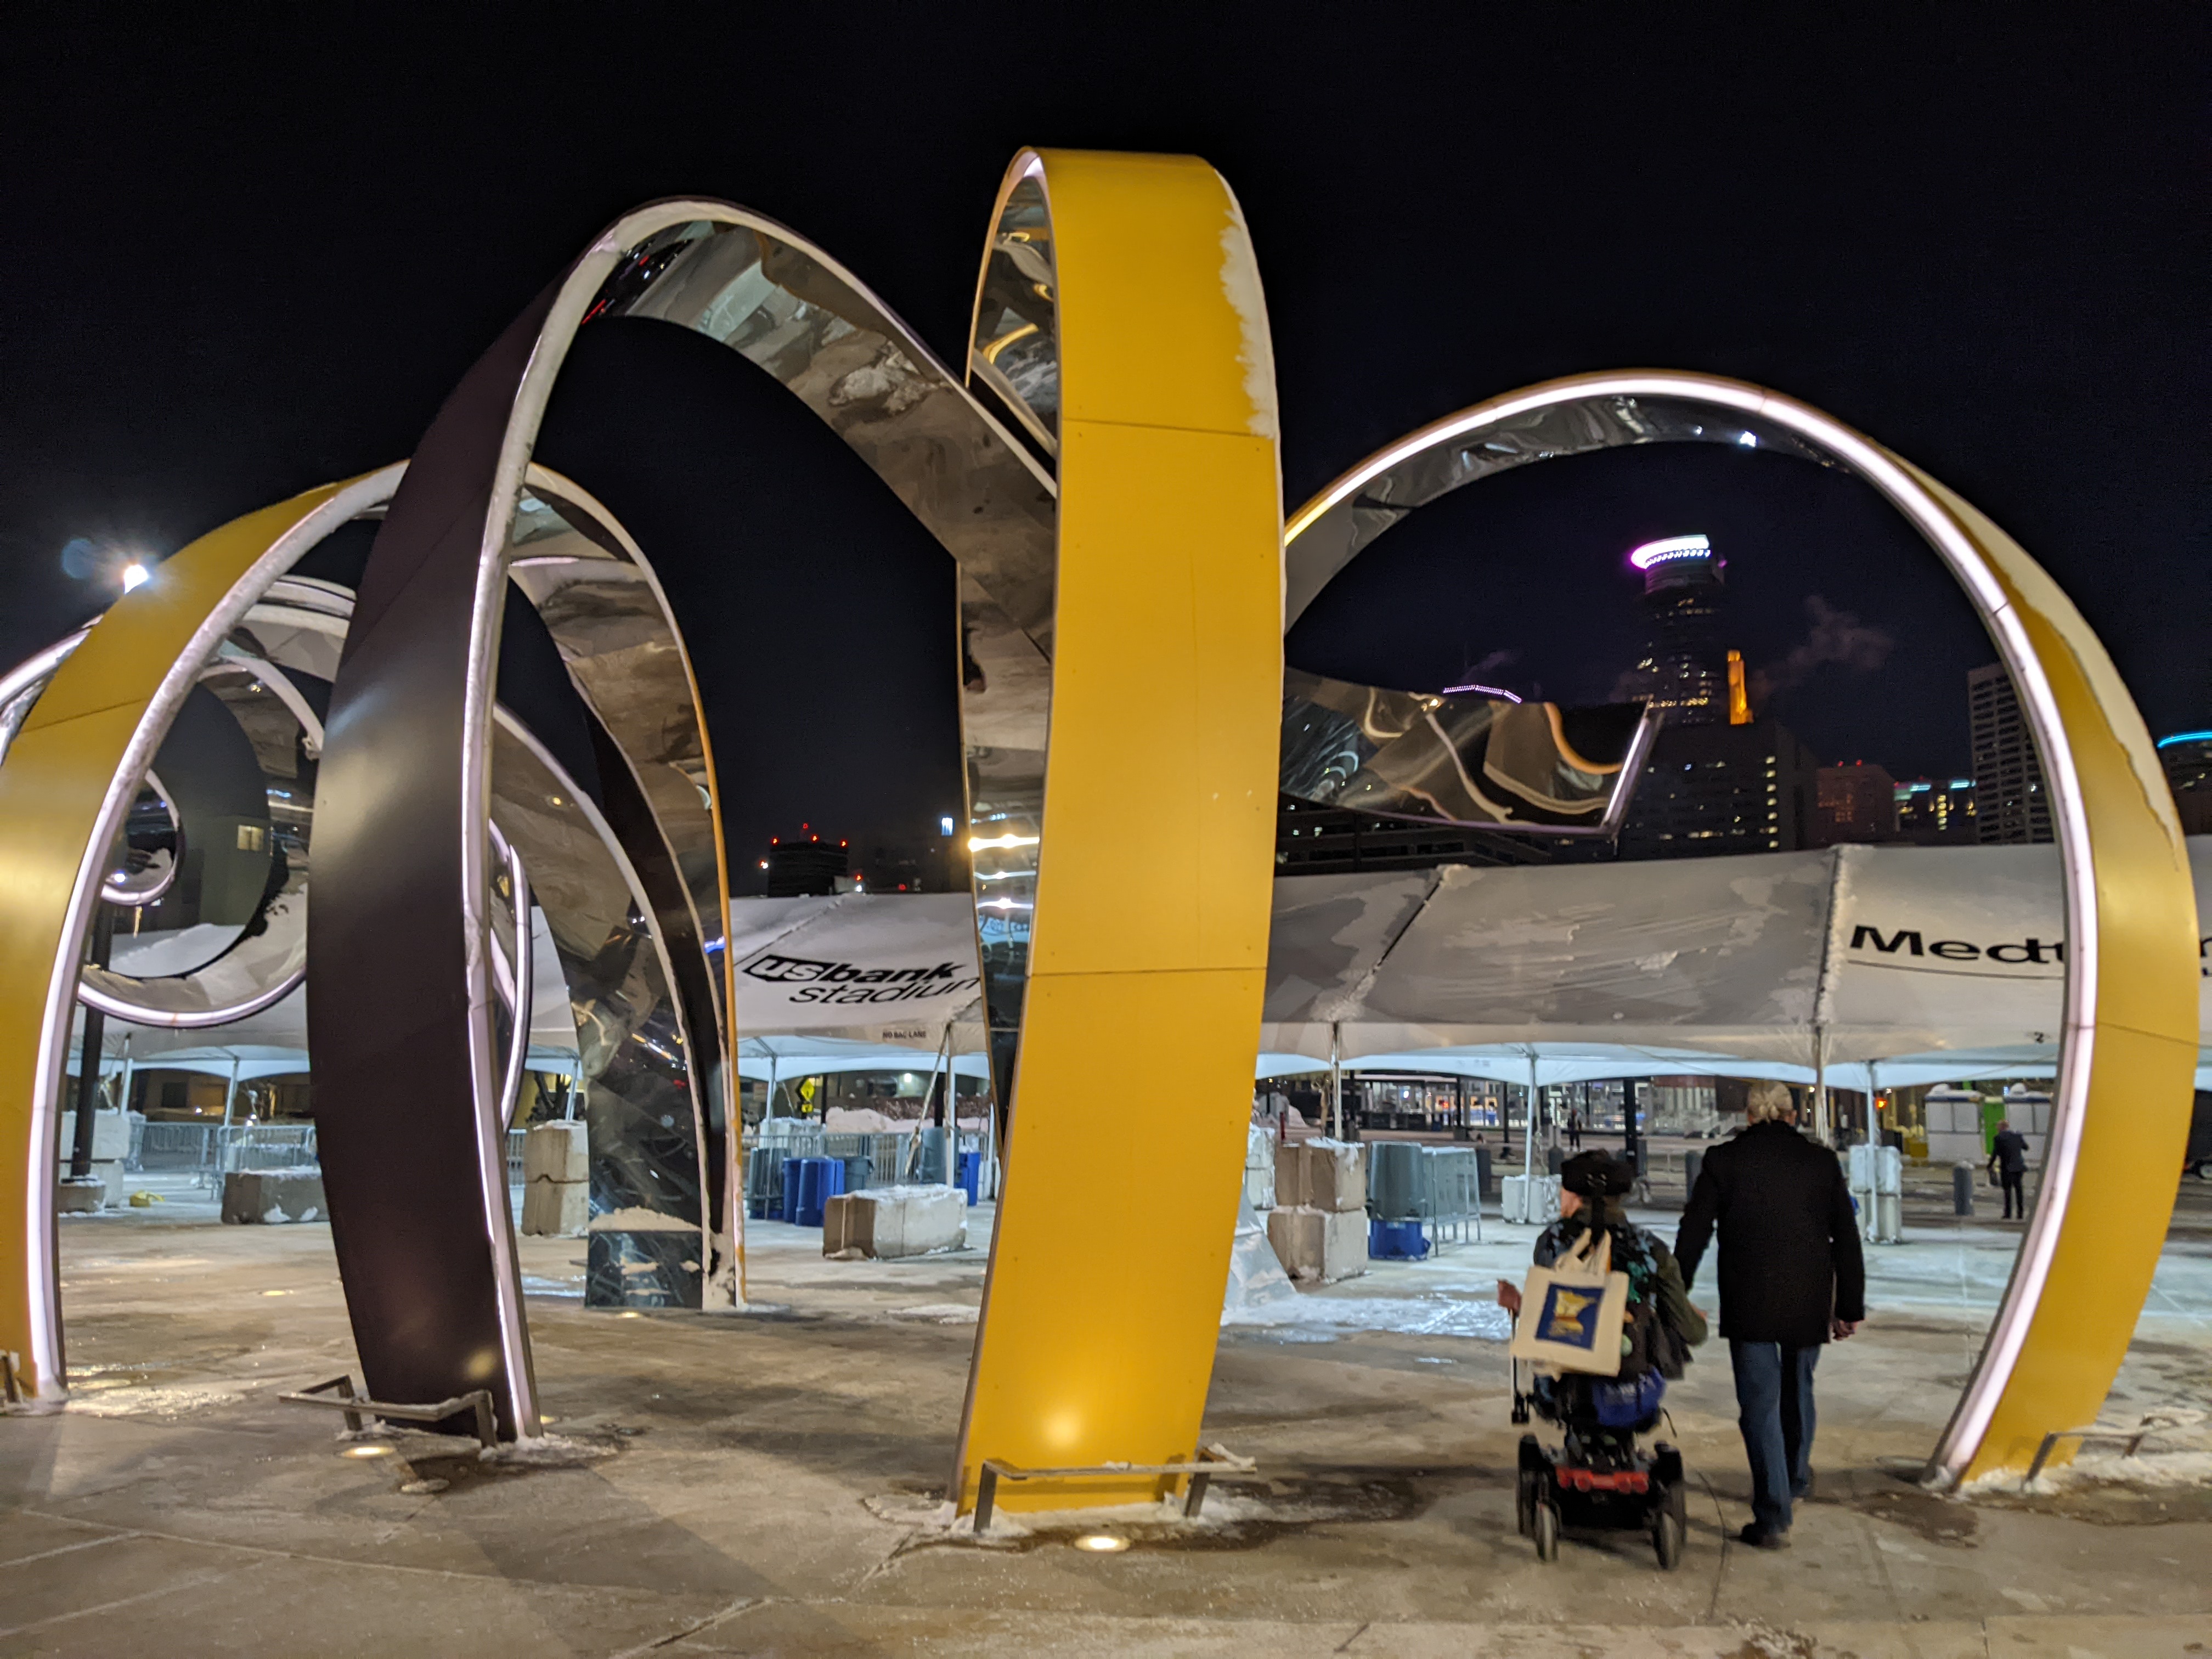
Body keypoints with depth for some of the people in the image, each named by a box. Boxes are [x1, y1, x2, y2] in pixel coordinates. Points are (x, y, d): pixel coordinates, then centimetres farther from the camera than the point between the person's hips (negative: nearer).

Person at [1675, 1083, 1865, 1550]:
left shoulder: (1724, 1160, -3)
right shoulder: (1822, 1160, 2)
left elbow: (1693, 1235, -3)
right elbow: (1847, 1240, 3)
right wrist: (1850, 1308, 8)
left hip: (1748, 1305, -3)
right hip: (1809, 1302, 3)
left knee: (1760, 1403, 0)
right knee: (1798, 1389, 23)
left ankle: (1773, 1518, -3)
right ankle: (1796, 1480, 43)